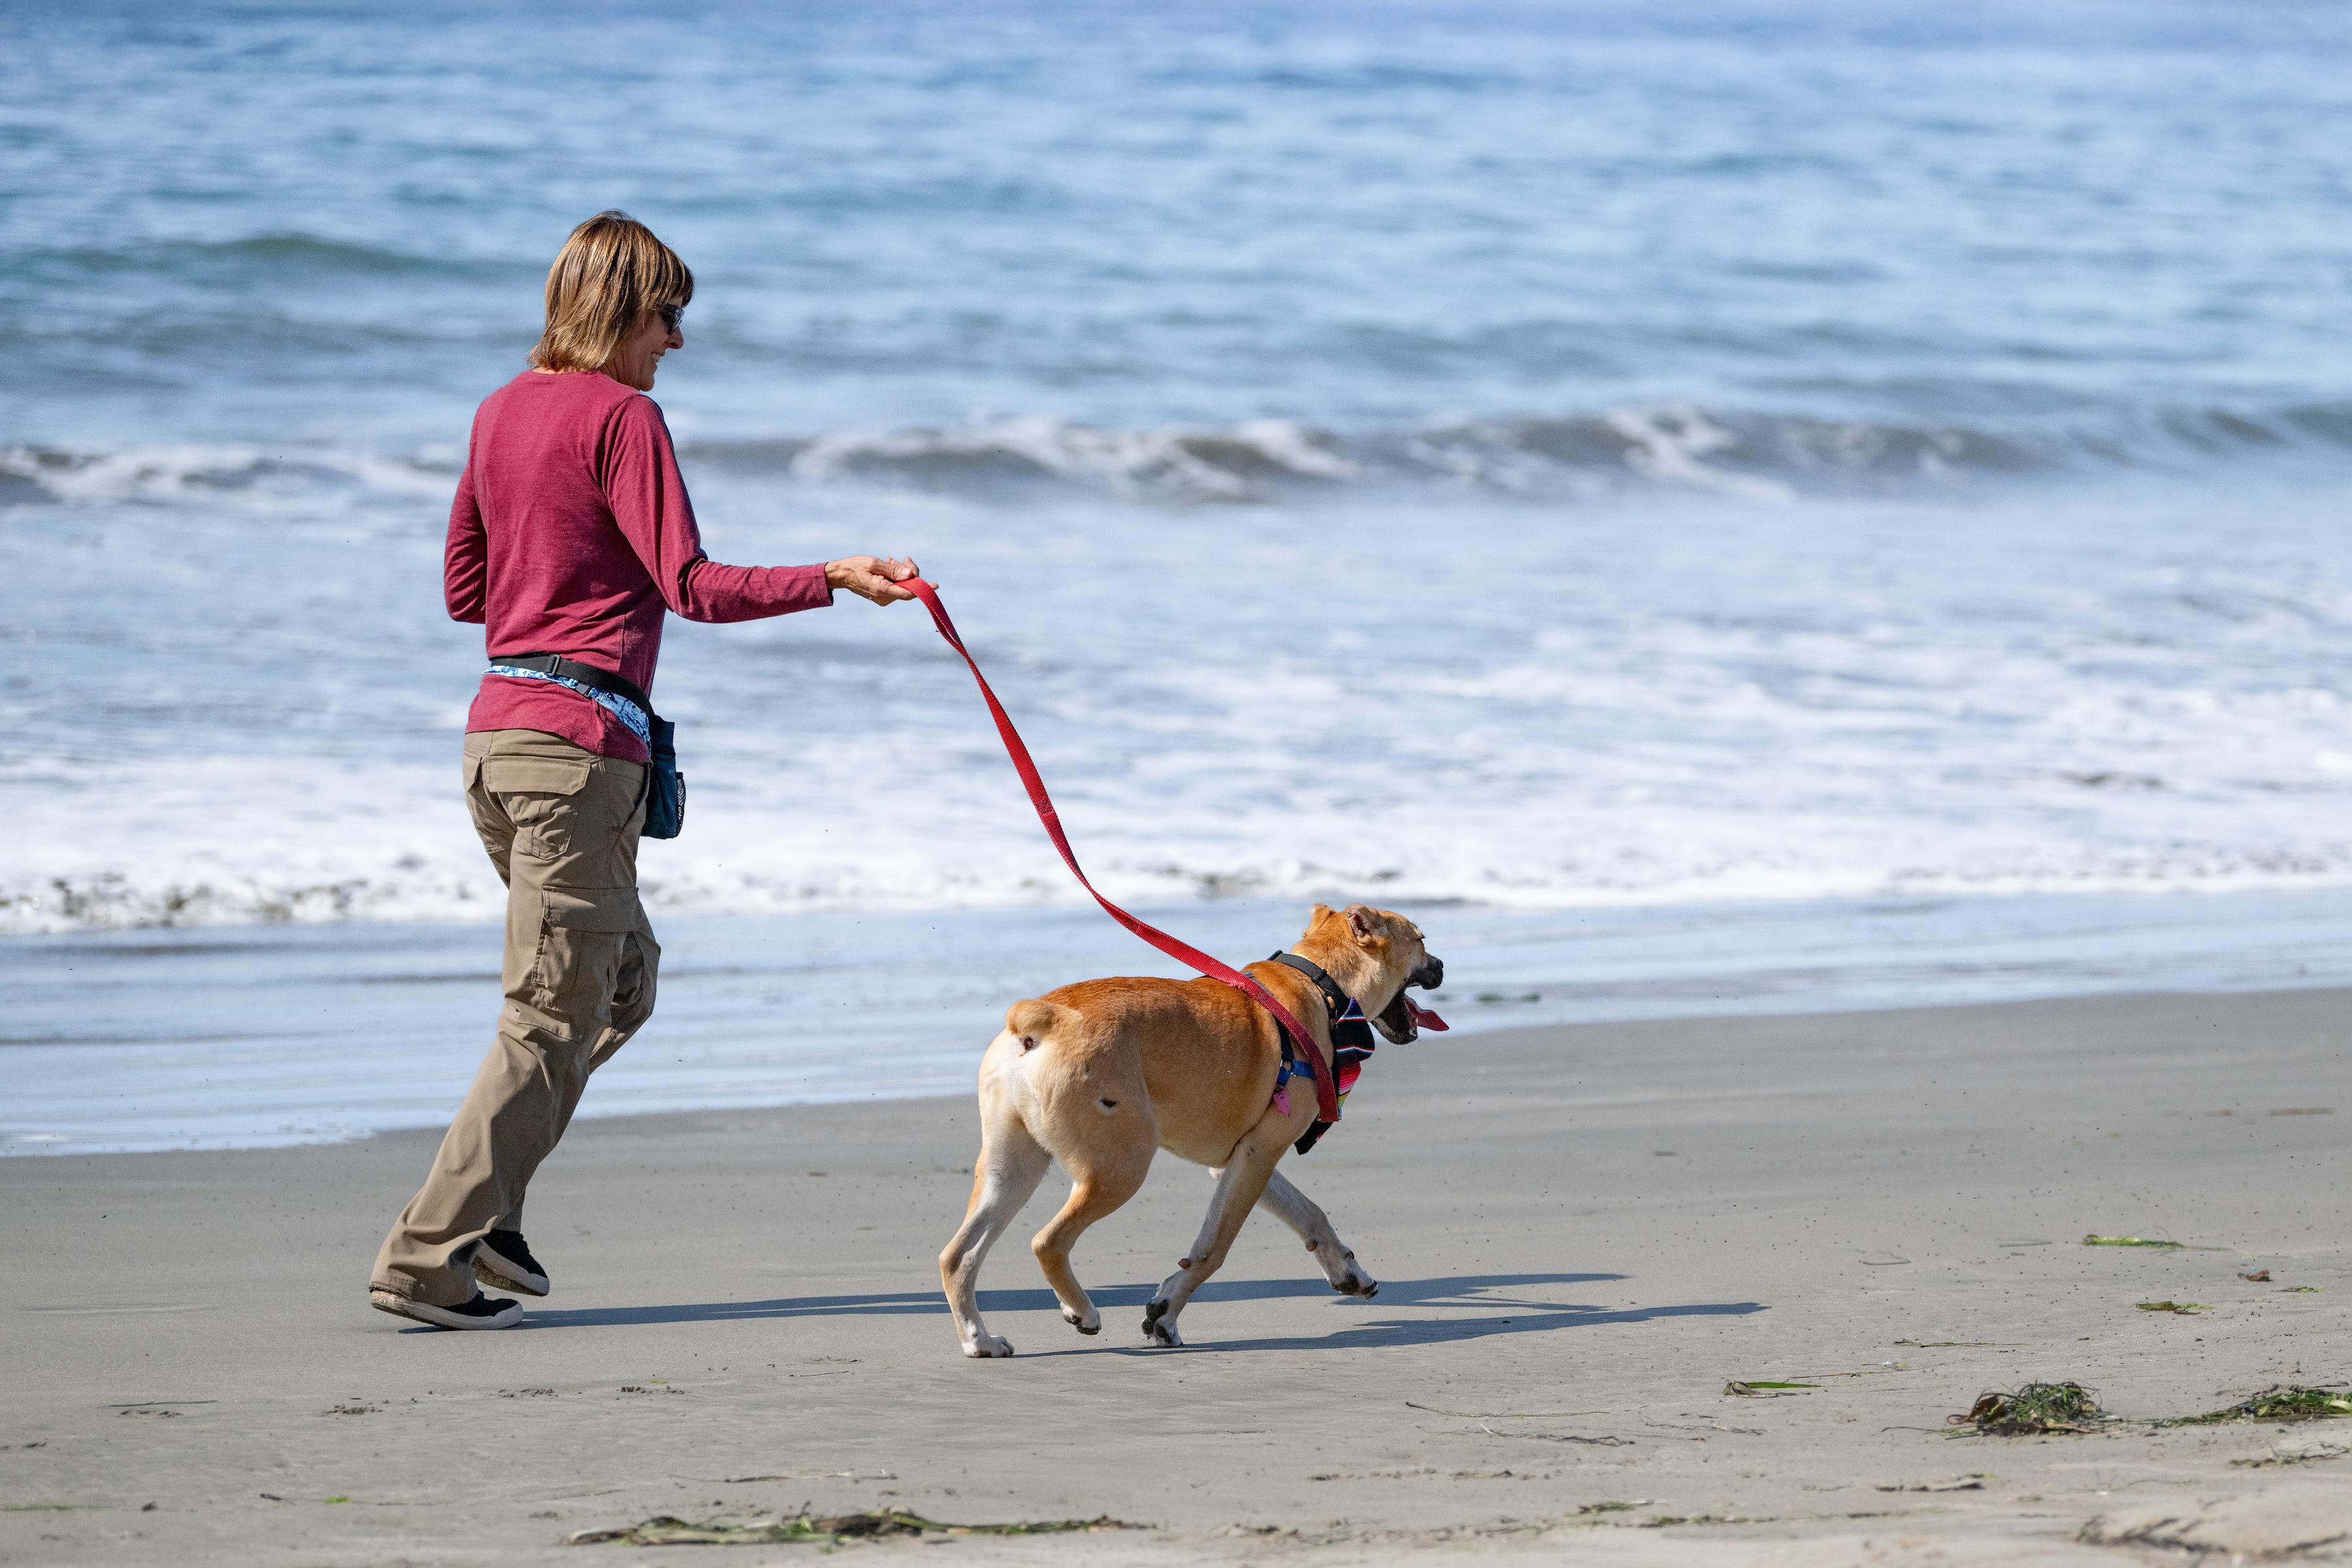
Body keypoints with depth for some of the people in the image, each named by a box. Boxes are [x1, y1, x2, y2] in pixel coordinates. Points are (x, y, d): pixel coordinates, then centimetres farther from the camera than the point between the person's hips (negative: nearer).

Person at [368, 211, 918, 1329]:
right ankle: (429, 1257, -6)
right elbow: (691, 586, -17)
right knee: (555, 1015, -4)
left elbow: (464, 588, 21)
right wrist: (827, 579, -18)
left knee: (622, 975, 19)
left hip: (497, 727, 9)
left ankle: (484, 1207, 9)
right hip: (580, 739, -9)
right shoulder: (622, 417, -10)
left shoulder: (503, 412, 15)